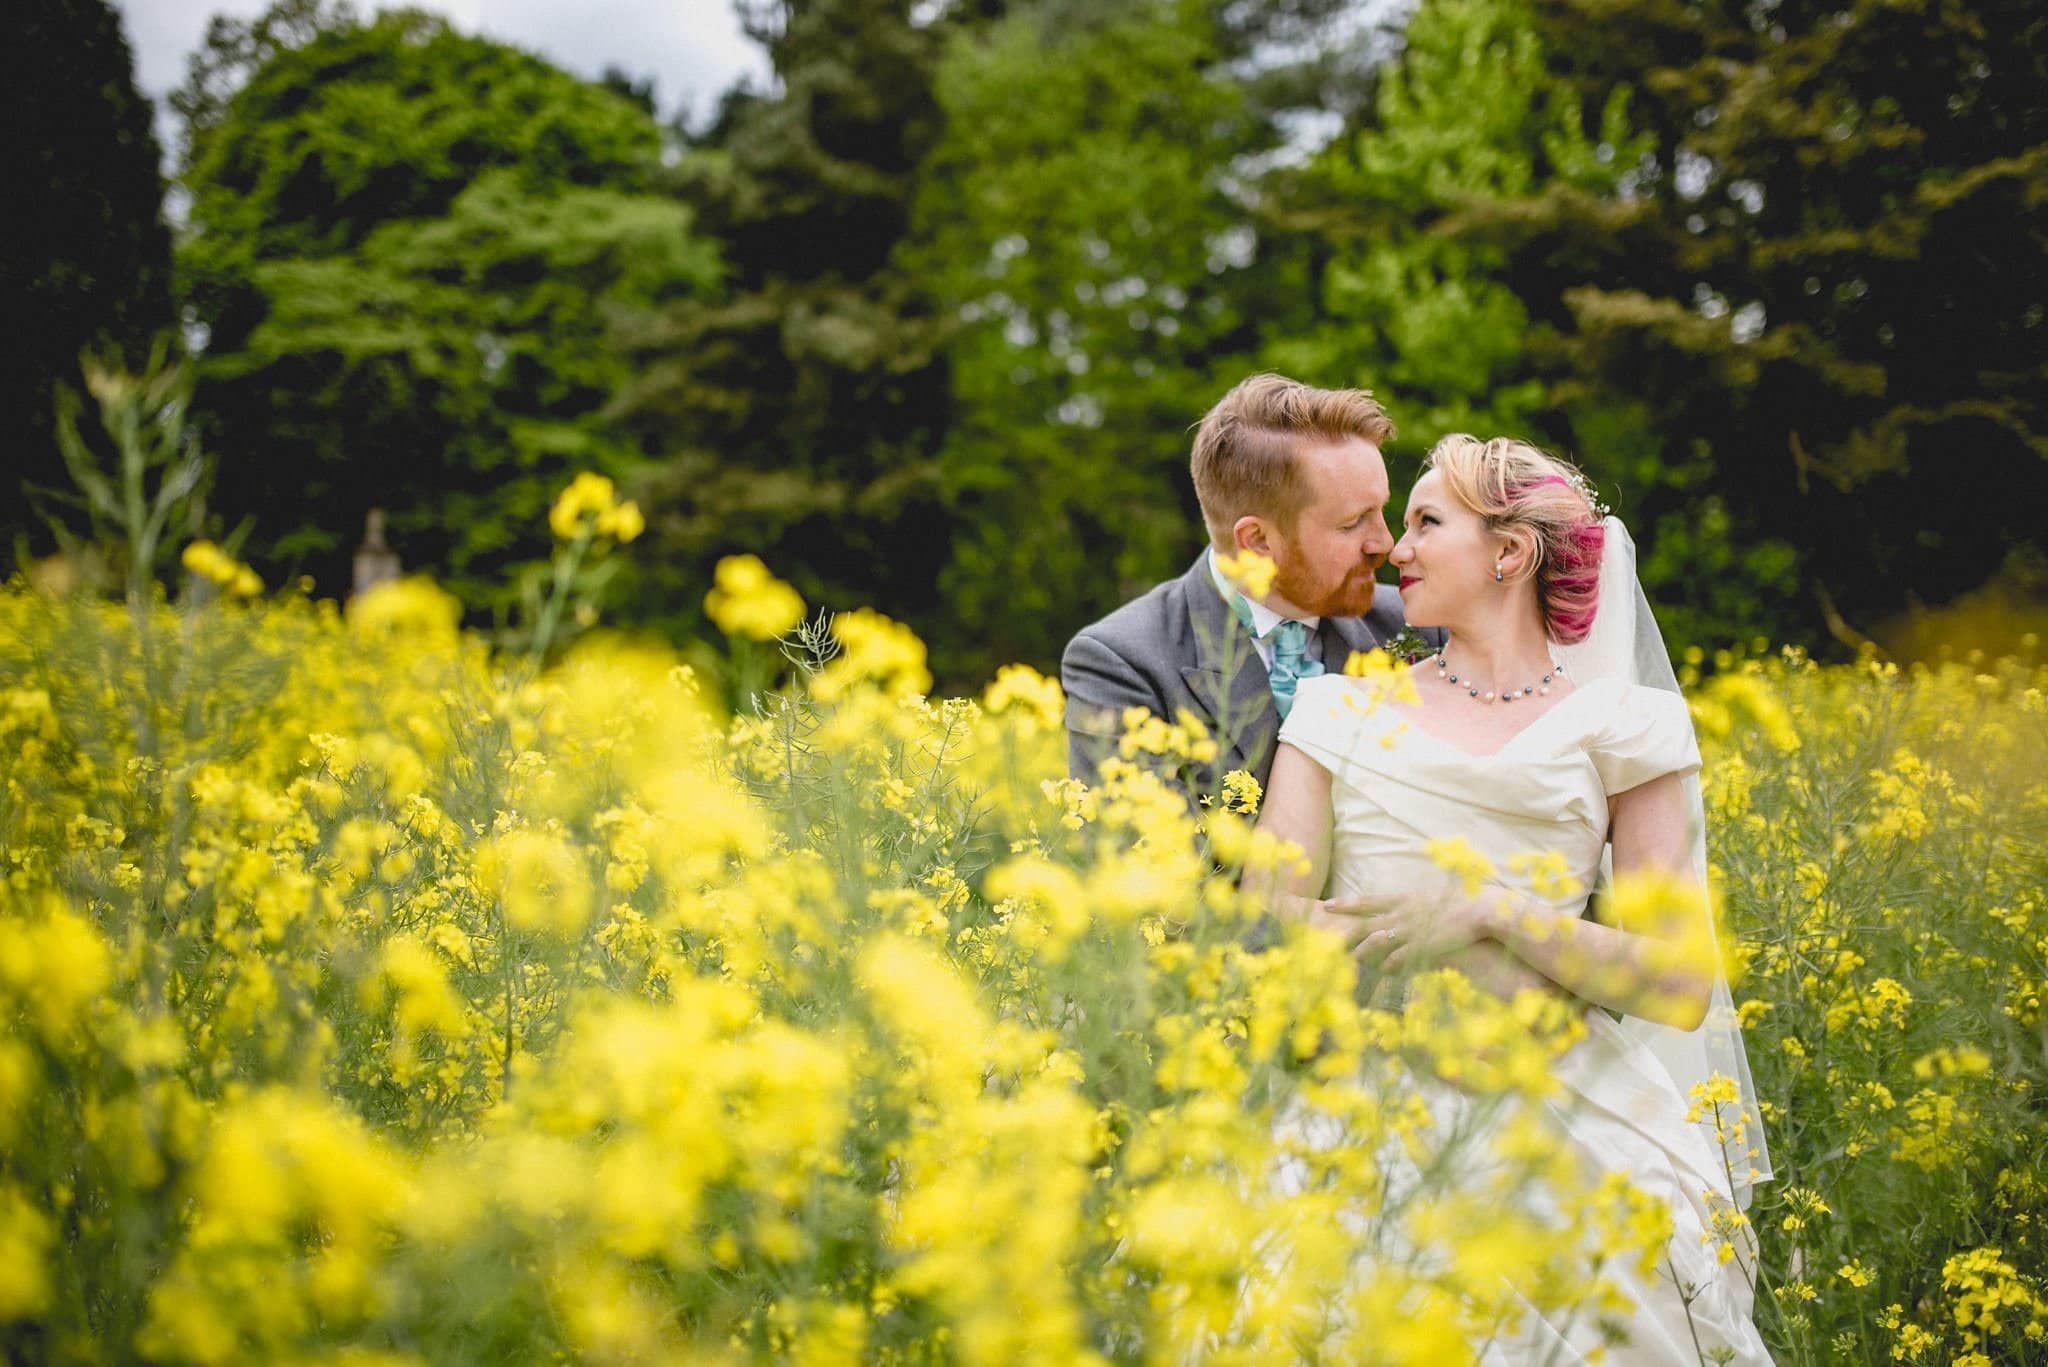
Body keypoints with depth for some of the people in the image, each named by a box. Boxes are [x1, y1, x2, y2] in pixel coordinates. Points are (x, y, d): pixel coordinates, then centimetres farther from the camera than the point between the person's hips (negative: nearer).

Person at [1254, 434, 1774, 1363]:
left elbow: (1683, 989, -1)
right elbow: (1268, 917, 0)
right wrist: (1487, 977, -11)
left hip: (1565, 1119, 0)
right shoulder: (1344, 710, 13)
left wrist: (1491, 913, -12)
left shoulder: (1618, 727, 8)